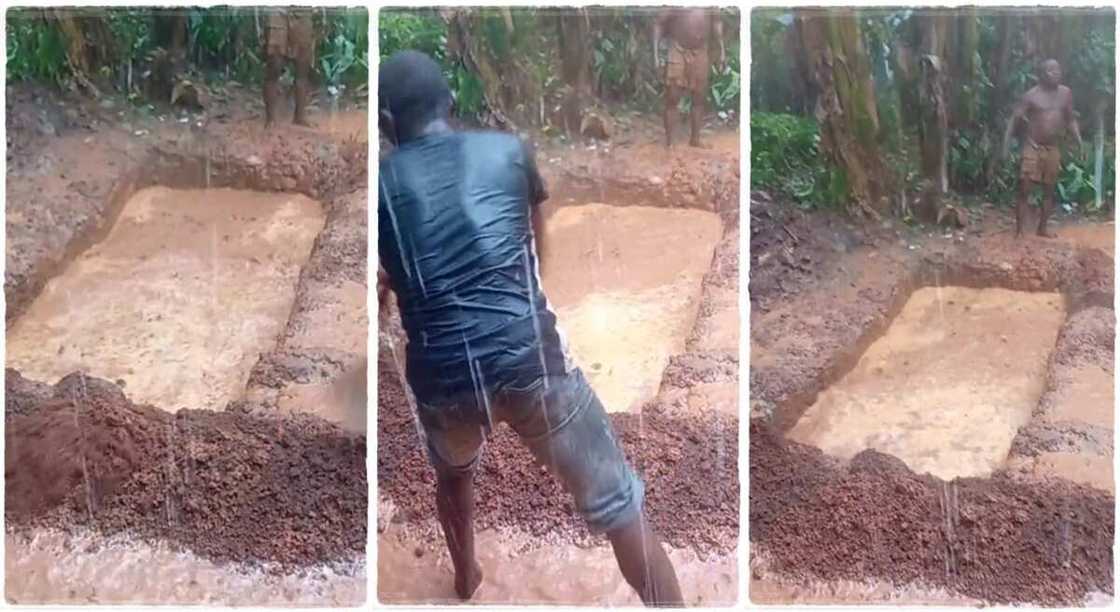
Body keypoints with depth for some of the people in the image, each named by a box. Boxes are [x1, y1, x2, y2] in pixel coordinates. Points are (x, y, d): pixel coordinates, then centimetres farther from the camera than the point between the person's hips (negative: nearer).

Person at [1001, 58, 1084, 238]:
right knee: (1024, 191, -7)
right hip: (1033, 148, -5)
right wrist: (1005, 145, -16)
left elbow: (1070, 119, 15)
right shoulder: (1031, 95, -9)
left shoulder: (1066, 93, 5)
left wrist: (1079, 141, 4)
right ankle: (1019, 231, -2)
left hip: (1054, 149, 5)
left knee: (1049, 191, 11)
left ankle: (1042, 228, 23)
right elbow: (1014, 119, -9)